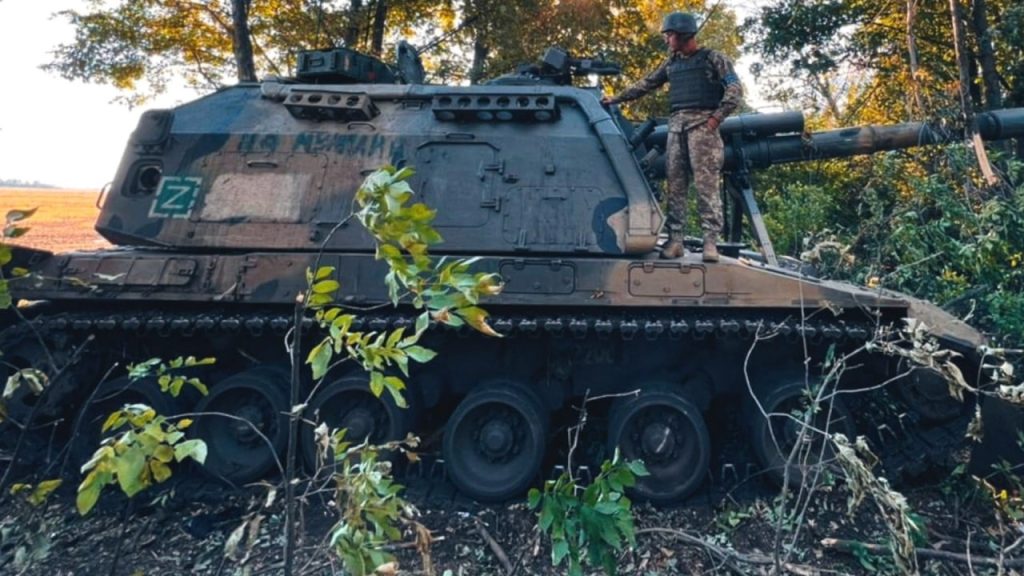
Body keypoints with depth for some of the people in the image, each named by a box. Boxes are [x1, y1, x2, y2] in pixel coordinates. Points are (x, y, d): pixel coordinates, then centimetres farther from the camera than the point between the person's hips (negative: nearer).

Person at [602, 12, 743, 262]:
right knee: (675, 185, -2)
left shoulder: (713, 58, 5)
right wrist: (616, 98, 22)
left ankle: (710, 240, -12)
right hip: (676, 124, 5)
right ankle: (675, 239, -1)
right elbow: (646, 84, 26)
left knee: (706, 183, -11)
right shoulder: (671, 63, 21)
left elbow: (735, 89, -1)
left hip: (702, 122, -5)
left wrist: (716, 118, -10)